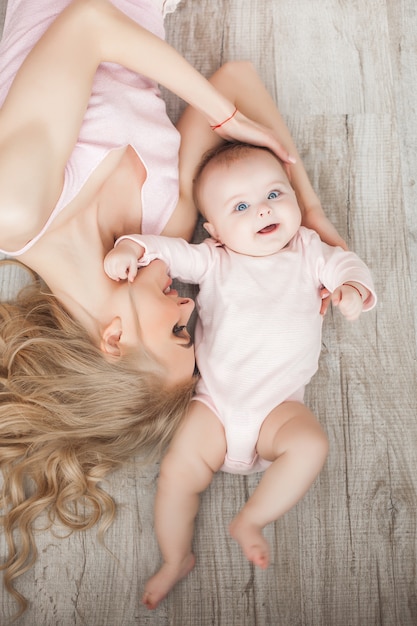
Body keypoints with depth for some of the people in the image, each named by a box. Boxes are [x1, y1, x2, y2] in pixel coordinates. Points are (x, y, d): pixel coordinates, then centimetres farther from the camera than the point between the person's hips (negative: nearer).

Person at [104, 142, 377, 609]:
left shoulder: (307, 251, 8)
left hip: (279, 406, 0)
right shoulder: (214, 262, 4)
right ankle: (176, 559, 18)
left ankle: (249, 521, -6)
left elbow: (343, 264, 1)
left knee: (310, 445, -28)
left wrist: (353, 288, -22)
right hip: (216, 403, 1)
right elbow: (171, 251, -3)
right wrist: (131, 247, -23)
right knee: (177, 471, -8)